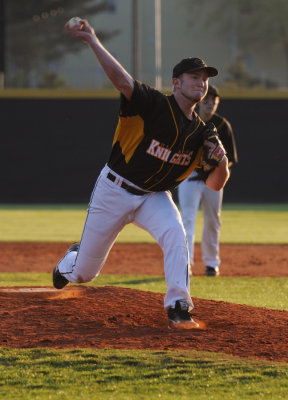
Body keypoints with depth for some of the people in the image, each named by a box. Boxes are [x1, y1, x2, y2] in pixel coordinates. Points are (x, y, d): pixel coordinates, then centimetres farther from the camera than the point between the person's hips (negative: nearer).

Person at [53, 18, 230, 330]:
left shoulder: (201, 133, -3)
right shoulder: (154, 105, -18)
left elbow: (215, 184, 0)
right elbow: (123, 81, -35)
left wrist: (220, 163, -24)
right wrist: (92, 41, -47)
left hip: (155, 197, 3)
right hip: (114, 190, -3)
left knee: (175, 233, -30)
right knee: (84, 273, 7)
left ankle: (178, 309, -25)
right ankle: (71, 262, 46)